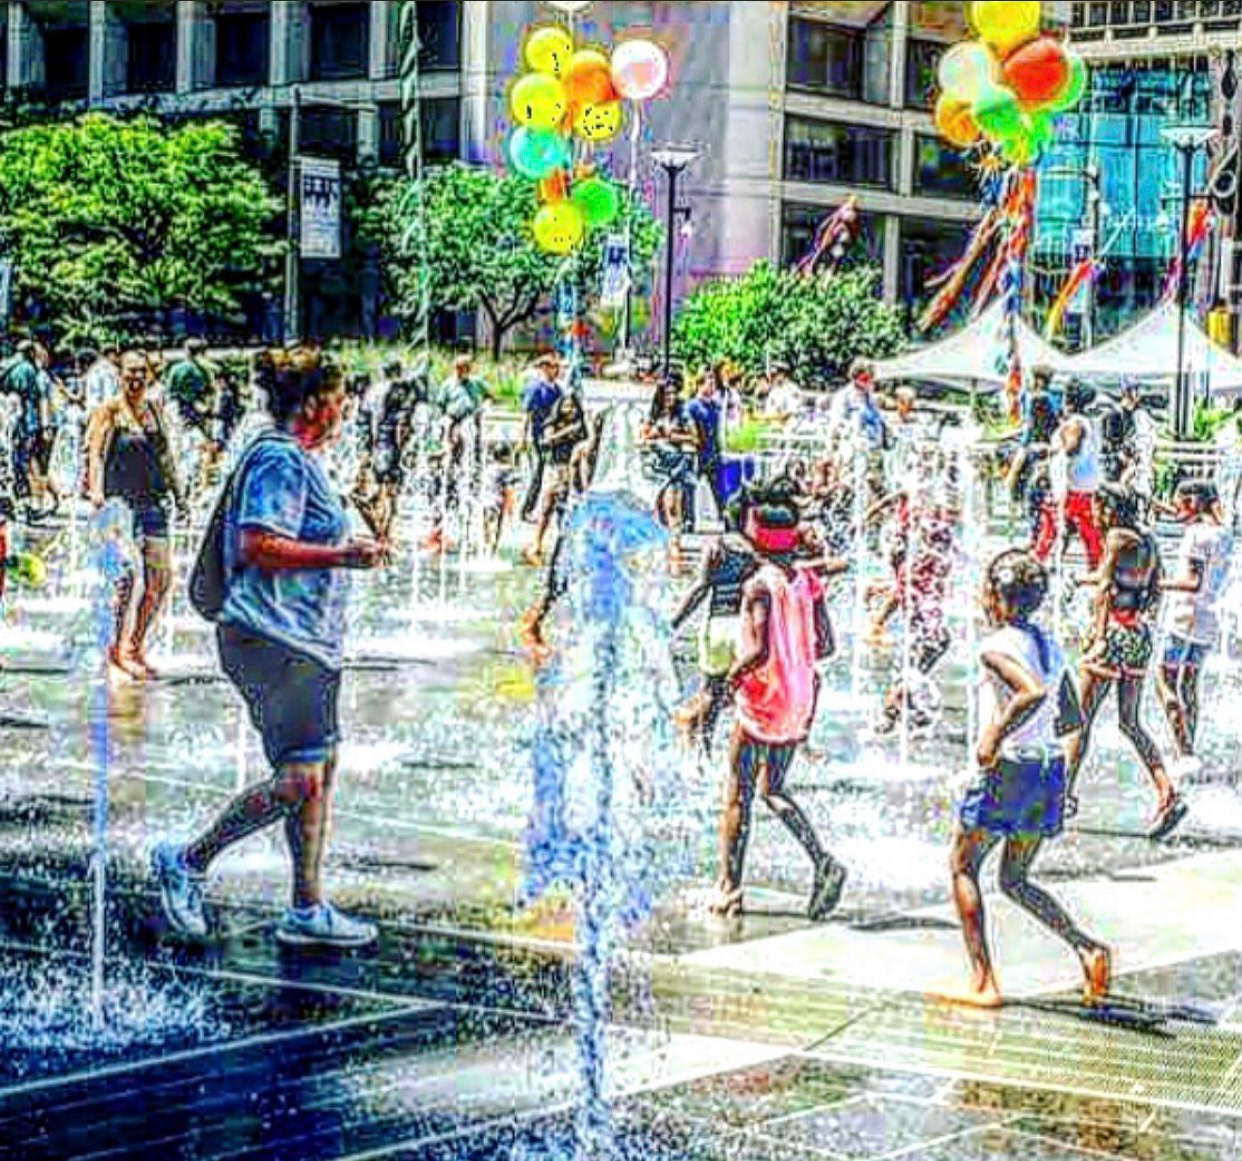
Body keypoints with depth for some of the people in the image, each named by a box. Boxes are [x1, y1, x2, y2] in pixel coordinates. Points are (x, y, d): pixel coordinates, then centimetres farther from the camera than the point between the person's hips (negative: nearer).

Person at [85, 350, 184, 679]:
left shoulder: (155, 408, 13)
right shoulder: (110, 412, -3)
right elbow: (95, 453, -11)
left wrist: (177, 491, 22)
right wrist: (96, 491, -26)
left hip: (153, 502, 6)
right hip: (120, 501, -6)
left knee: (162, 576, 4)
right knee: (129, 576, -12)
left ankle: (137, 645, 17)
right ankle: (118, 649, 1)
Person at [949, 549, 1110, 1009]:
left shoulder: (995, 648, -13)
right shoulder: (1050, 648, 11)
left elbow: (1032, 691, -31)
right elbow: (1072, 718, 15)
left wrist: (996, 734, -23)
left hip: (1007, 769, -7)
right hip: (1050, 768, 7)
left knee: (962, 867, 11)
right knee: (1015, 880, 18)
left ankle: (983, 982, 6)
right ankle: (1086, 948, -3)